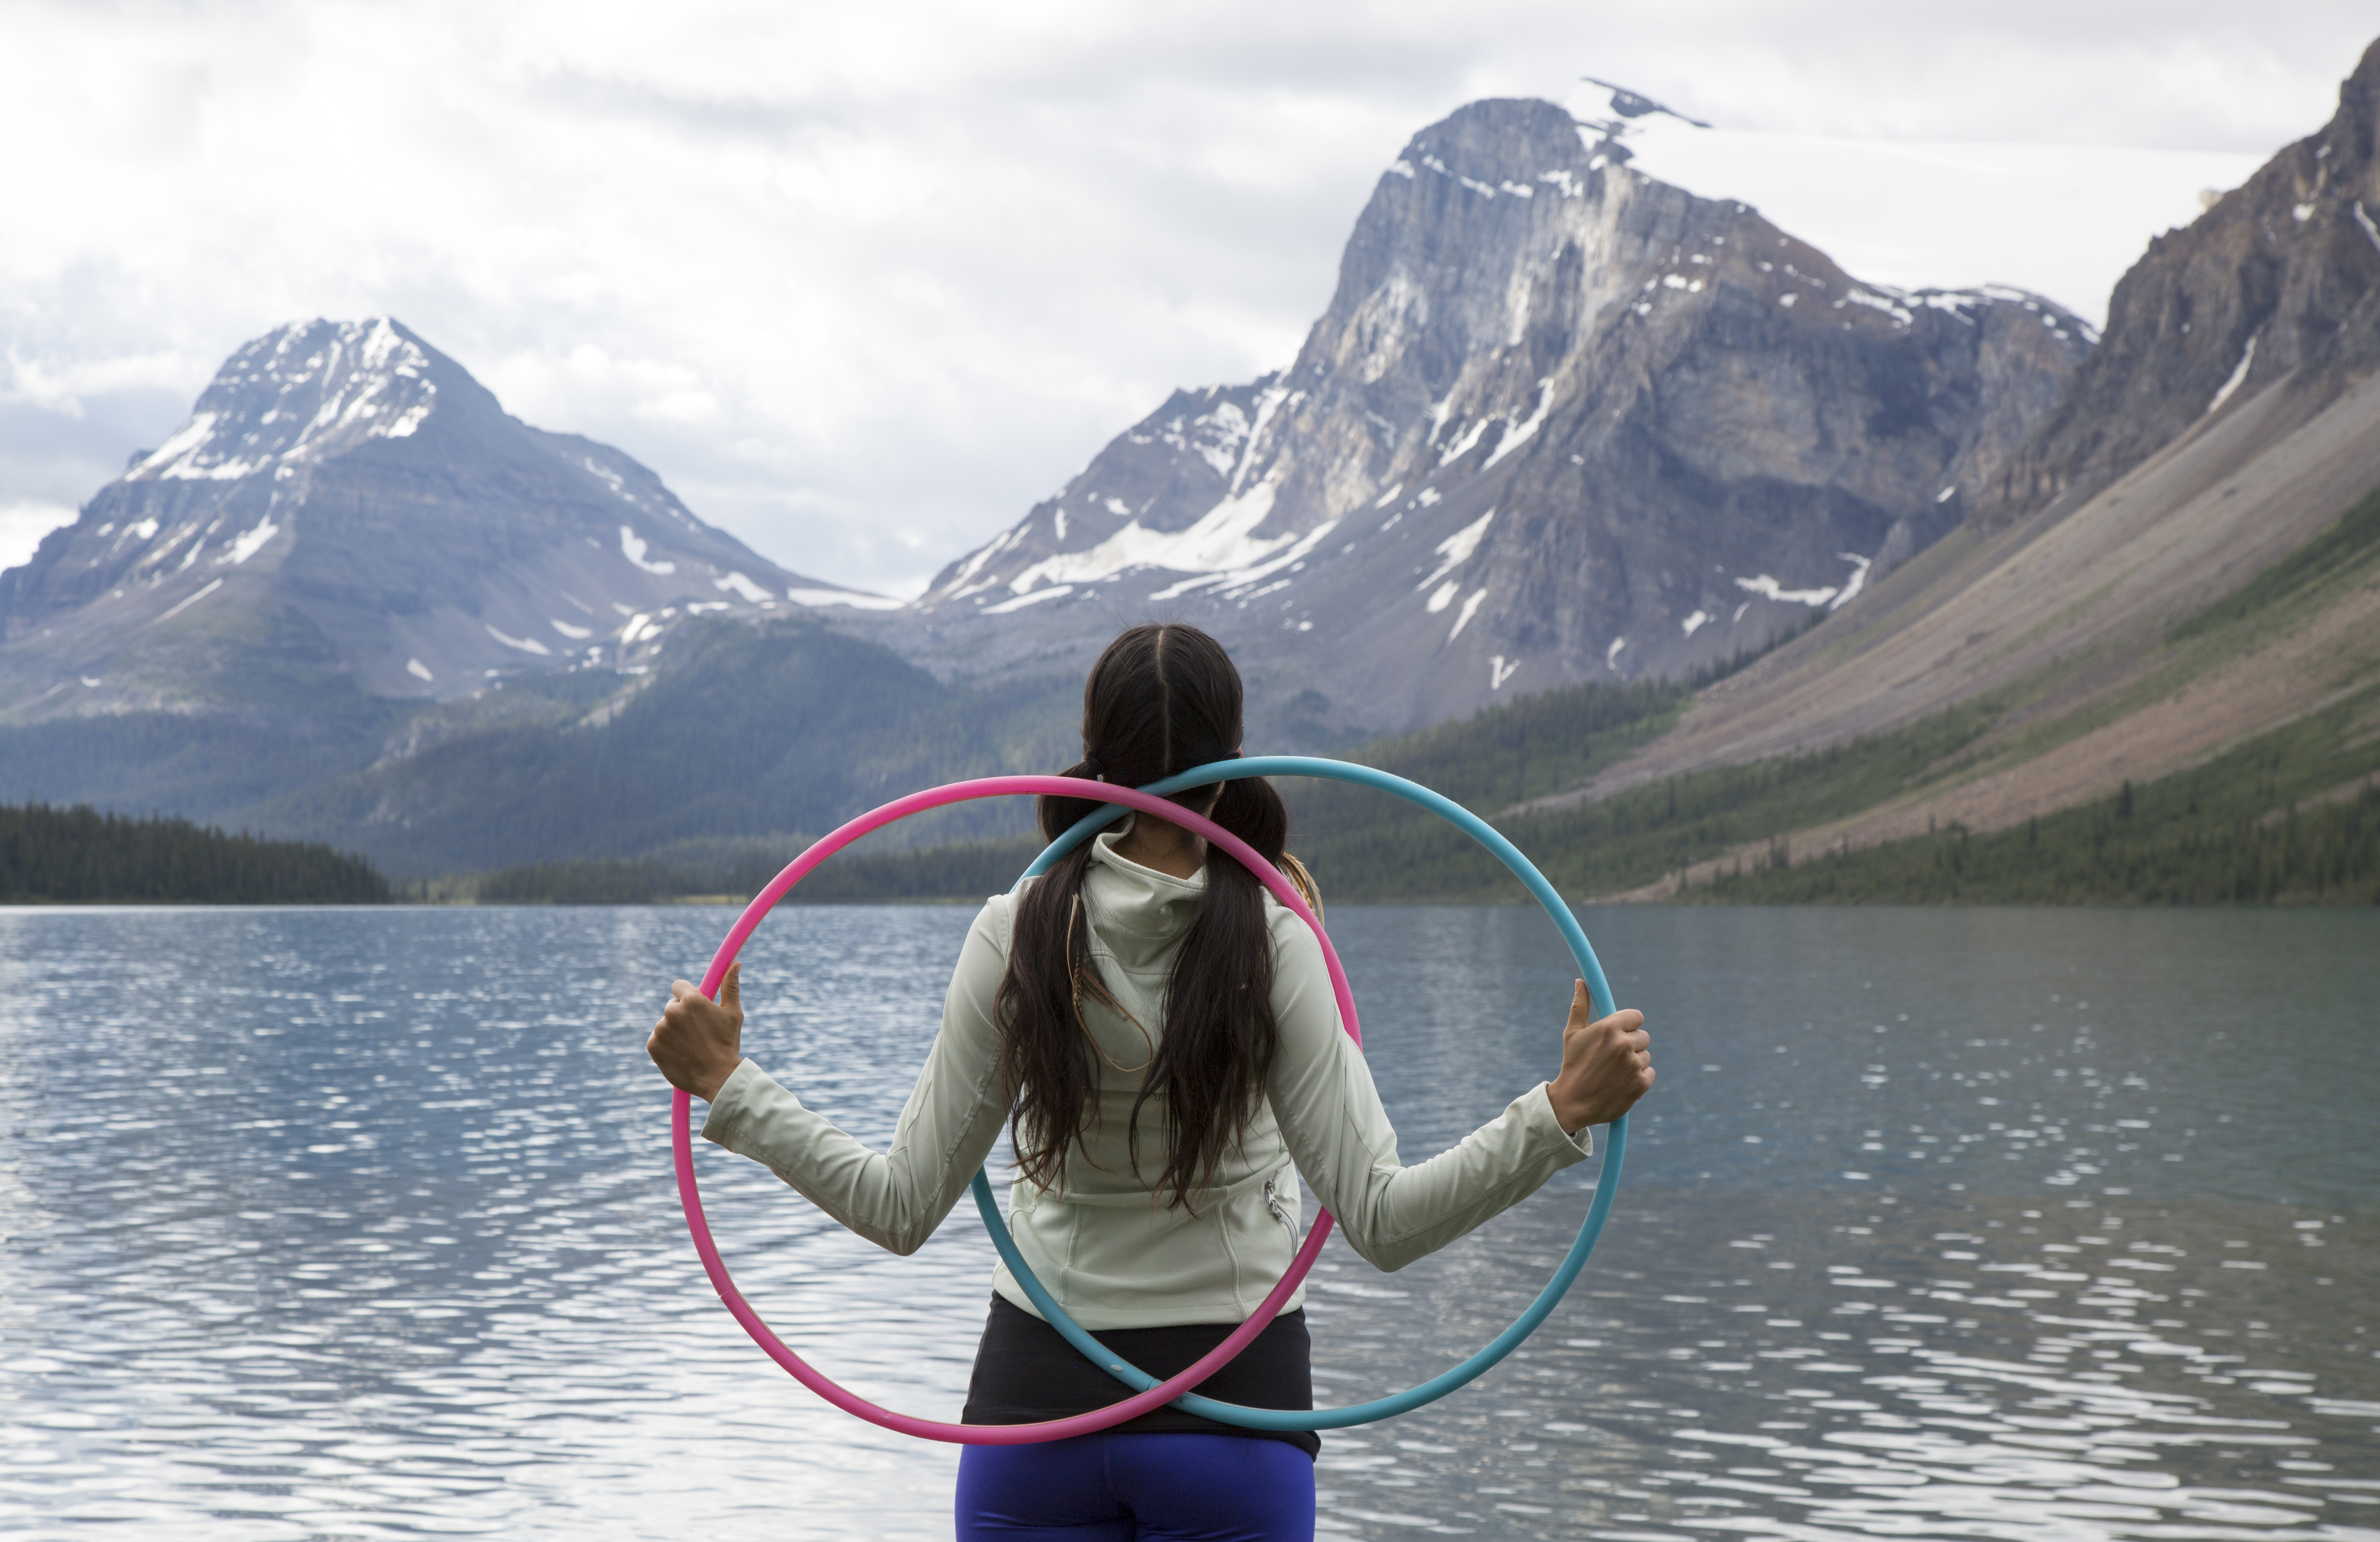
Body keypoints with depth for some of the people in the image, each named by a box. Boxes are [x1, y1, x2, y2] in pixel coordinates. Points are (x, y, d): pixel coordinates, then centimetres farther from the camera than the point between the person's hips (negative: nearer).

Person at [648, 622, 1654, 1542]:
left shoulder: (1014, 935, -9)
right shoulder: (1273, 943, -12)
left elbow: (902, 1210, -6)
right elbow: (1380, 1221, -17)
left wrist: (725, 1085, -1)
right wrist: (1562, 1113, -17)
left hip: (1034, 1397, 1)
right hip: (1233, 1405, -1)